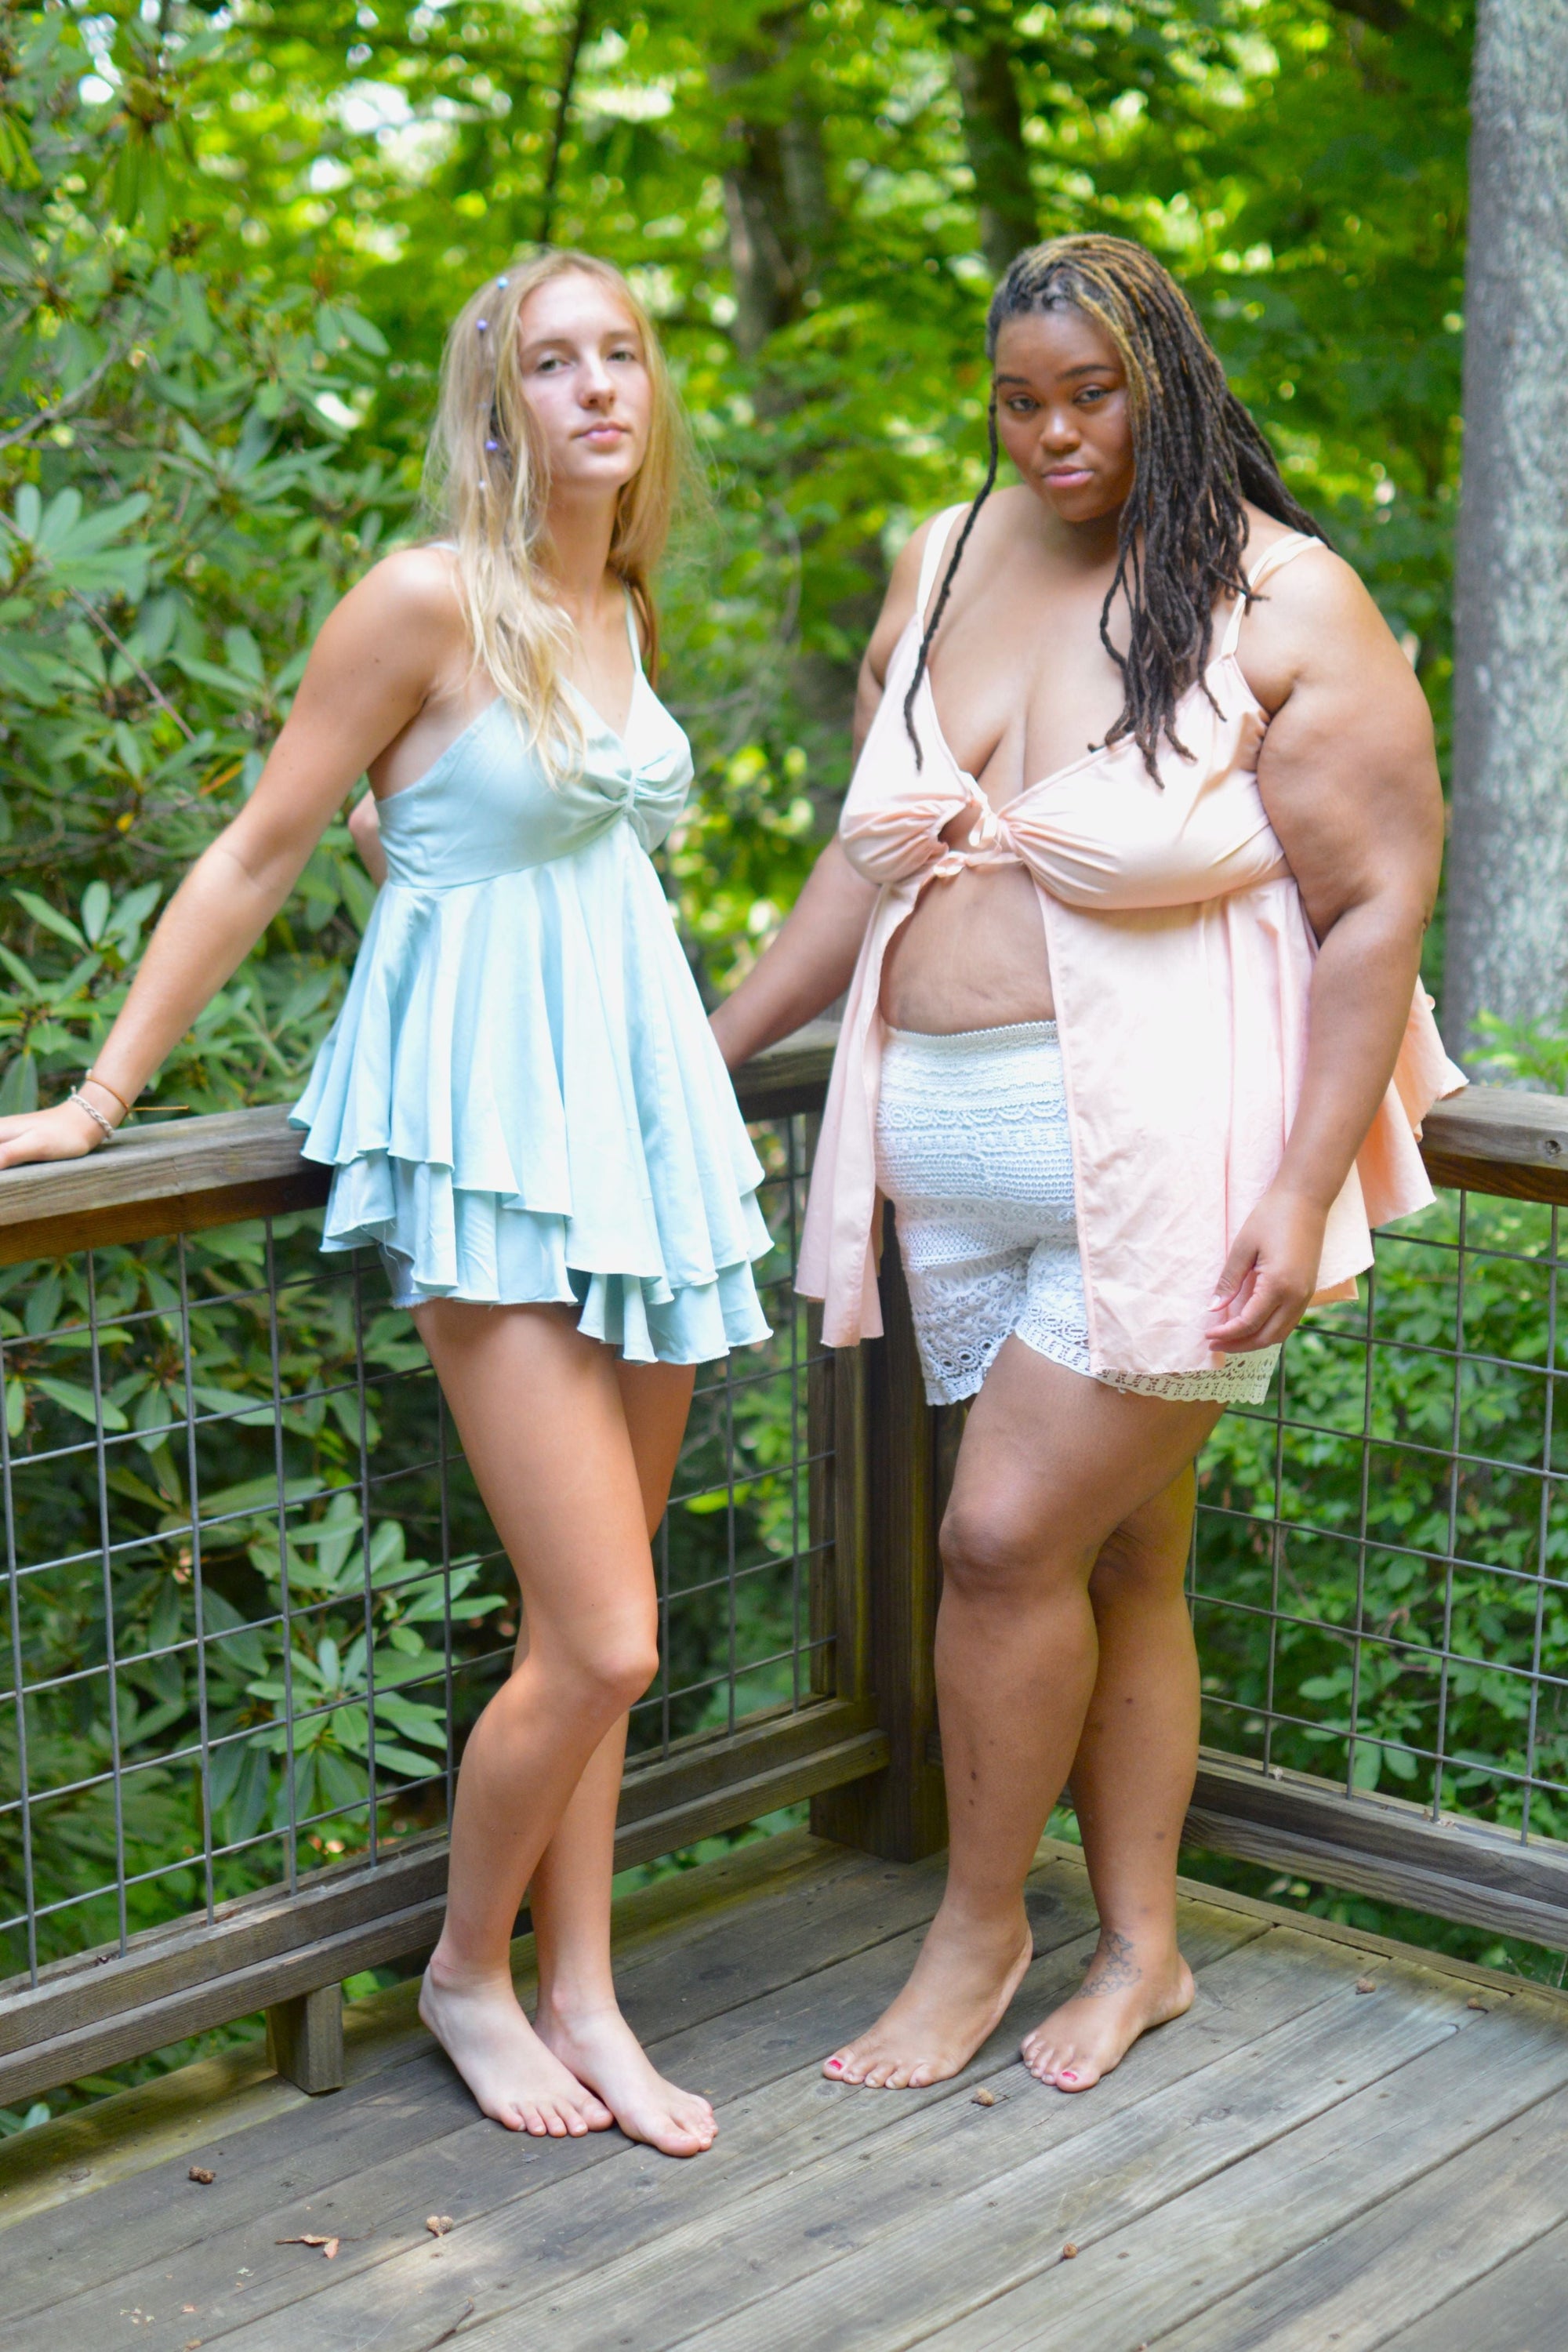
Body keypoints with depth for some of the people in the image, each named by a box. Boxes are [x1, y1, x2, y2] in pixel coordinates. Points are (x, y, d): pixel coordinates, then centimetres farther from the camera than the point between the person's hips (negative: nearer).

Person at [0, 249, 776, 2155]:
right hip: (494, 1128, -7)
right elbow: (257, 857, -7)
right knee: (604, 1642, -8)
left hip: (641, 1113, 7)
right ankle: (468, 1971, 16)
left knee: (590, 1626, 11)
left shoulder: (622, 608, 12)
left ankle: (580, 1998, 23)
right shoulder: (429, 599, -10)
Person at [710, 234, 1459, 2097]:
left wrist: (1304, 1191, -17)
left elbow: (1379, 907, -10)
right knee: (1115, 1557, 11)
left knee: (1010, 1534, -7)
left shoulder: (1282, 603, -7)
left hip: (1168, 1163, -5)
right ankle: (1141, 1944, 23)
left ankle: (978, 1927, 14)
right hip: (963, 1165, 5)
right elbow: (871, 857, 17)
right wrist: (708, 1053, 14)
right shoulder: (942, 567, 11)